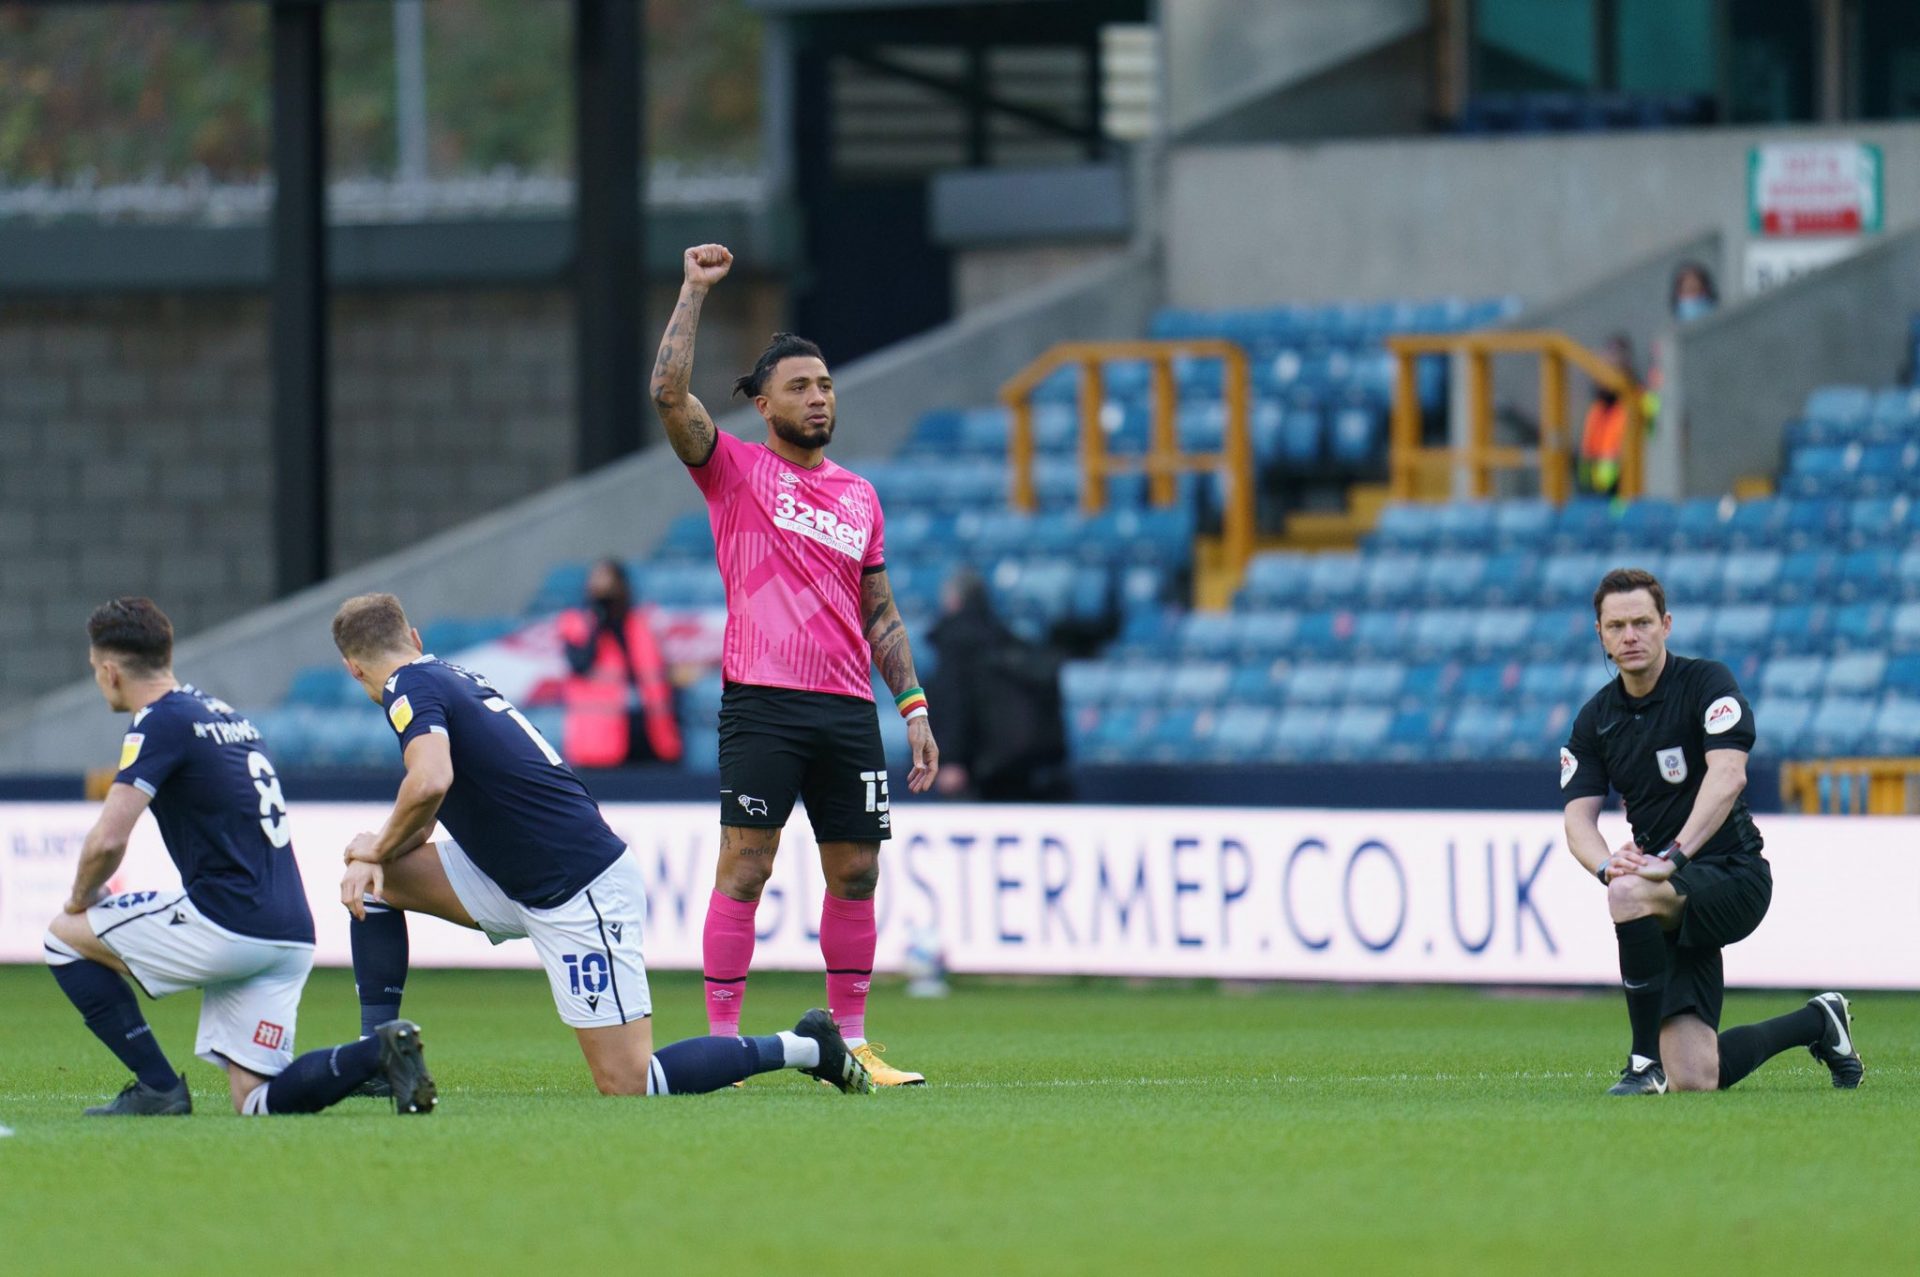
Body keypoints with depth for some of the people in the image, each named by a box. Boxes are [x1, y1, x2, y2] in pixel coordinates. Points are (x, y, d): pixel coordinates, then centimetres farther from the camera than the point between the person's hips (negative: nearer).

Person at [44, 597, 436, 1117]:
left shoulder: (160, 723, -7)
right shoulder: (224, 714, 21)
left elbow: (107, 840, -15)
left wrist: (81, 897, 5)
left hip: (228, 929, -8)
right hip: (291, 935, 8)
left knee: (66, 935, 10)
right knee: (256, 1103, 9)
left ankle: (157, 1087, 3)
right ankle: (379, 1051, -11)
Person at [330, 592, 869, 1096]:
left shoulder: (410, 687, -12)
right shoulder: (454, 678, 16)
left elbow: (430, 782, -31)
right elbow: (426, 805, 19)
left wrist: (380, 849, -12)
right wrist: (373, 861, 0)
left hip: (580, 895, -10)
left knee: (627, 1085, -10)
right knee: (373, 880, 9)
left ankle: (805, 1047, 1)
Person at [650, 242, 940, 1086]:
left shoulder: (860, 495, 16)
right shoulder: (735, 471, 3)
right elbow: (669, 392, -12)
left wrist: (914, 707, 12)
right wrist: (695, 290, -8)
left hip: (849, 710, 5)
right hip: (763, 705, -5)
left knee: (855, 873, 6)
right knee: (744, 868, -9)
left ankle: (851, 1042, 15)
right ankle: (721, 1043, -8)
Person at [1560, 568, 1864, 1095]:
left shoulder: (1707, 683, -8)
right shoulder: (1595, 720, 9)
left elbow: (1727, 775, -23)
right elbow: (1579, 817, 0)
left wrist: (1673, 856, -35)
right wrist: (1606, 864, -24)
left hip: (1731, 873, -6)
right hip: (1676, 899, 6)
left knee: (1630, 894, -38)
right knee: (1695, 1081, -4)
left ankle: (1647, 1060, -25)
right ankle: (1817, 1022, 26)